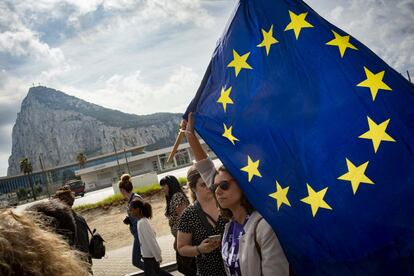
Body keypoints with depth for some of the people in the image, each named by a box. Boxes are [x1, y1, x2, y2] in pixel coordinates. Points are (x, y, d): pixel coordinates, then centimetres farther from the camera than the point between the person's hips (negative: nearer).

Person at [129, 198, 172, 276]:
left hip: (150, 256, -9)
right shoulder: (143, 221, 3)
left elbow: (151, 241, -23)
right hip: (149, 254, 9)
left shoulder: (142, 223, -24)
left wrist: (158, 257, -19)